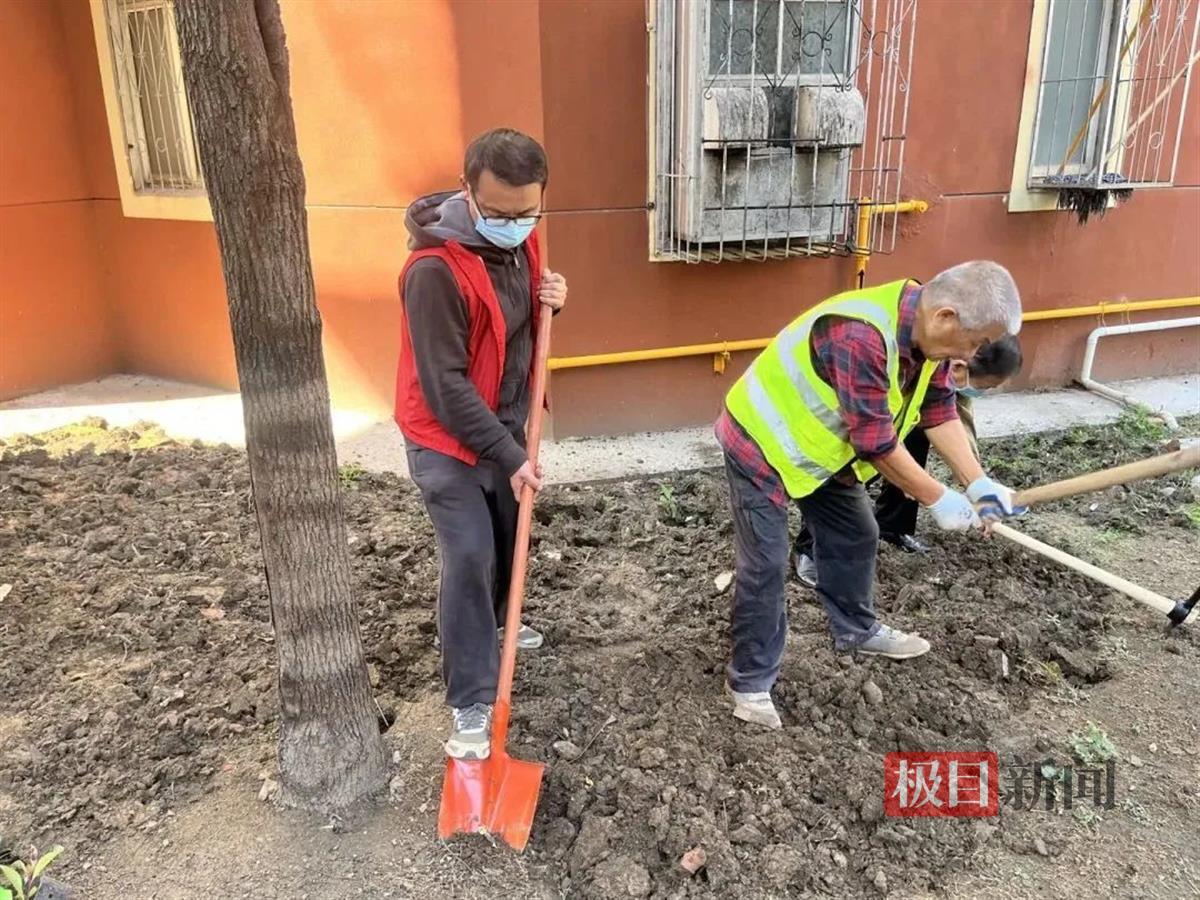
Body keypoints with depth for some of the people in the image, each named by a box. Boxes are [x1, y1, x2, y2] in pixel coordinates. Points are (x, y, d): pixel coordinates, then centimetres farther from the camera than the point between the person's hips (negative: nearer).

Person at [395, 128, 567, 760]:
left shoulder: (522, 241, -3)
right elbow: (445, 386, -26)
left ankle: (491, 622, 48)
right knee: (468, 559, -8)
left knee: (509, 539, 20)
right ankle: (471, 702, 6)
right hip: (448, 438, -7)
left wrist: (549, 299, -10)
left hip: (507, 423, 8)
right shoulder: (435, 269, -28)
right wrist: (508, 456, -23)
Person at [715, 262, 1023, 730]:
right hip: (762, 442, -9)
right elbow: (876, 443, -32)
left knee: (855, 535, 17)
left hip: (820, 444, 9)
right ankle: (750, 682, 9)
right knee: (765, 564, -6)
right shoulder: (860, 336, -37)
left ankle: (856, 630, 40)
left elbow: (939, 408, 1)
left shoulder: (928, 330, -8)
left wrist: (977, 482, -8)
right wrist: (938, 499, -20)